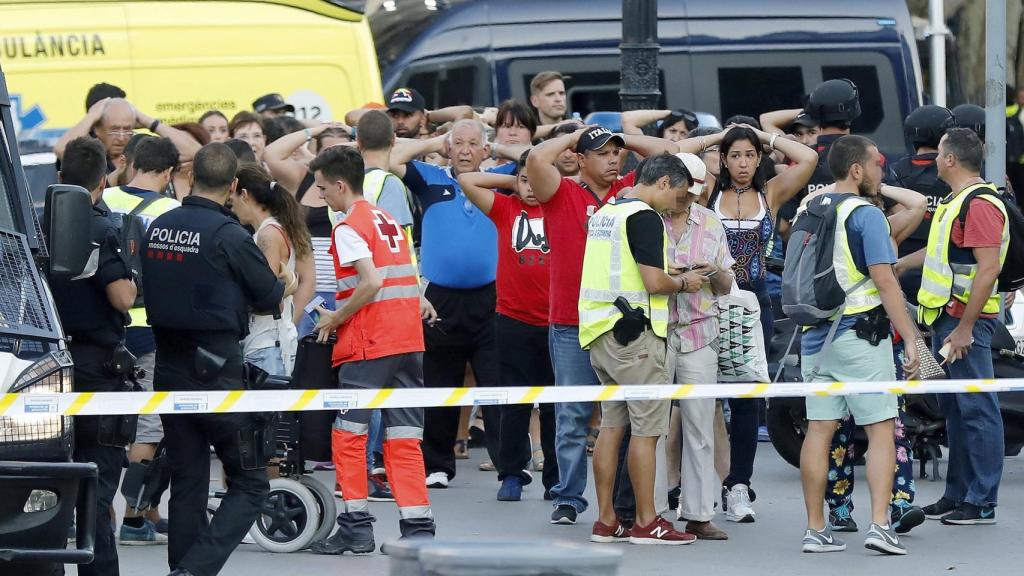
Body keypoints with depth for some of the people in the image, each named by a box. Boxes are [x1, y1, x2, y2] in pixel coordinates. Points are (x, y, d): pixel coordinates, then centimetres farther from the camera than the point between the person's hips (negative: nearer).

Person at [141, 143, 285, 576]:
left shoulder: (158, 228, 4)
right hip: (217, 369, -6)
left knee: (187, 483, 13)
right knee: (250, 484, 0)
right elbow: (271, 298, -4)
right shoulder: (227, 235, -14)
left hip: (168, 369, 6)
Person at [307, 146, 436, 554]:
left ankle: (356, 525, 0)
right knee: (404, 440, 6)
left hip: (369, 344, -7)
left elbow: (371, 283, -19)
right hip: (408, 340, 7)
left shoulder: (349, 228, -8)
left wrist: (335, 319, -7)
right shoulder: (388, 221, 18)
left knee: (348, 434, 2)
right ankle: (418, 528, 0)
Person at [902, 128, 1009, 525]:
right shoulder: (956, 202, 18)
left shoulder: (980, 204, -16)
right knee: (954, 410, 14)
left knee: (976, 410, -8)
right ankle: (957, 495, 21)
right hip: (947, 316, 11)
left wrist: (965, 328, -25)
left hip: (967, 320, -11)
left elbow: (989, 268, -23)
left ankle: (982, 503, -7)